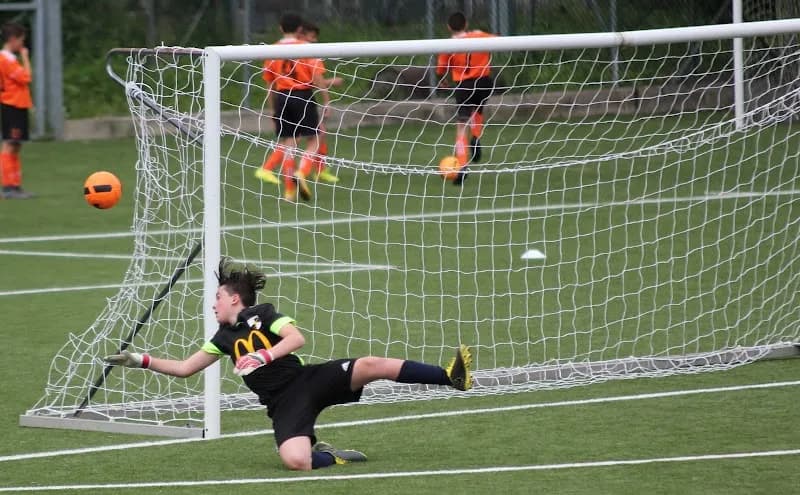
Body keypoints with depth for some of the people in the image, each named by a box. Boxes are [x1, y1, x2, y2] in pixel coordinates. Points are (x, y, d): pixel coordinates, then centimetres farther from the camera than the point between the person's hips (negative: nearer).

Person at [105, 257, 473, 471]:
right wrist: (142, 361, 18)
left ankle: (450, 377, -25)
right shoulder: (225, 336, 19)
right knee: (296, 462, -31)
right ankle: (329, 457, 0)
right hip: (283, 404, 3)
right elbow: (184, 368, 23)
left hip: (309, 380, -3)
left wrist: (265, 356, -22)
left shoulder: (262, 314, 5)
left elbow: (297, 338, -11)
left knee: (370, 366, -25)